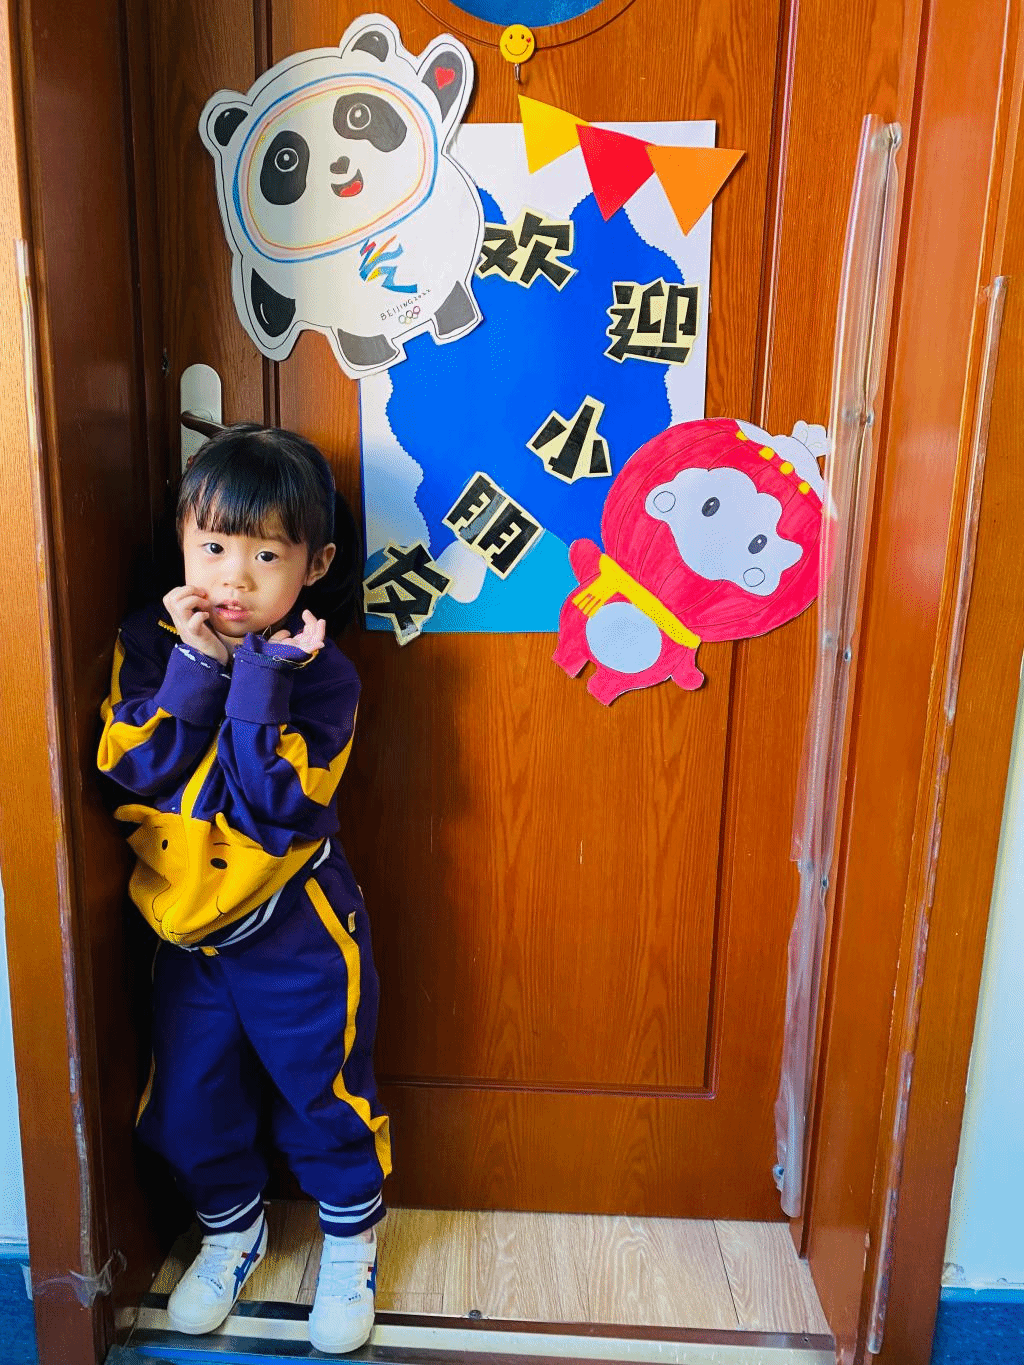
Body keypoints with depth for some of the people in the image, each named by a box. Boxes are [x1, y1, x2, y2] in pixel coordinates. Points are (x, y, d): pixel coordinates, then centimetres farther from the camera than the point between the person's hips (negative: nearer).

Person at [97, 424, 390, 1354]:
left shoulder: (318, 674, -17)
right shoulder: (150, 646, -6)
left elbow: (276, 808, -26)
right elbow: (134, 769, -18)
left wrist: (260, 678, -32)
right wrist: (195, 667, -27)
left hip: (297, 933, -3)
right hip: (186, 927, 4)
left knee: (322, 1094, 13)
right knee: (190, 1099, 19)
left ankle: (351, 1237, 42)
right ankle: (230, 1227, 48)